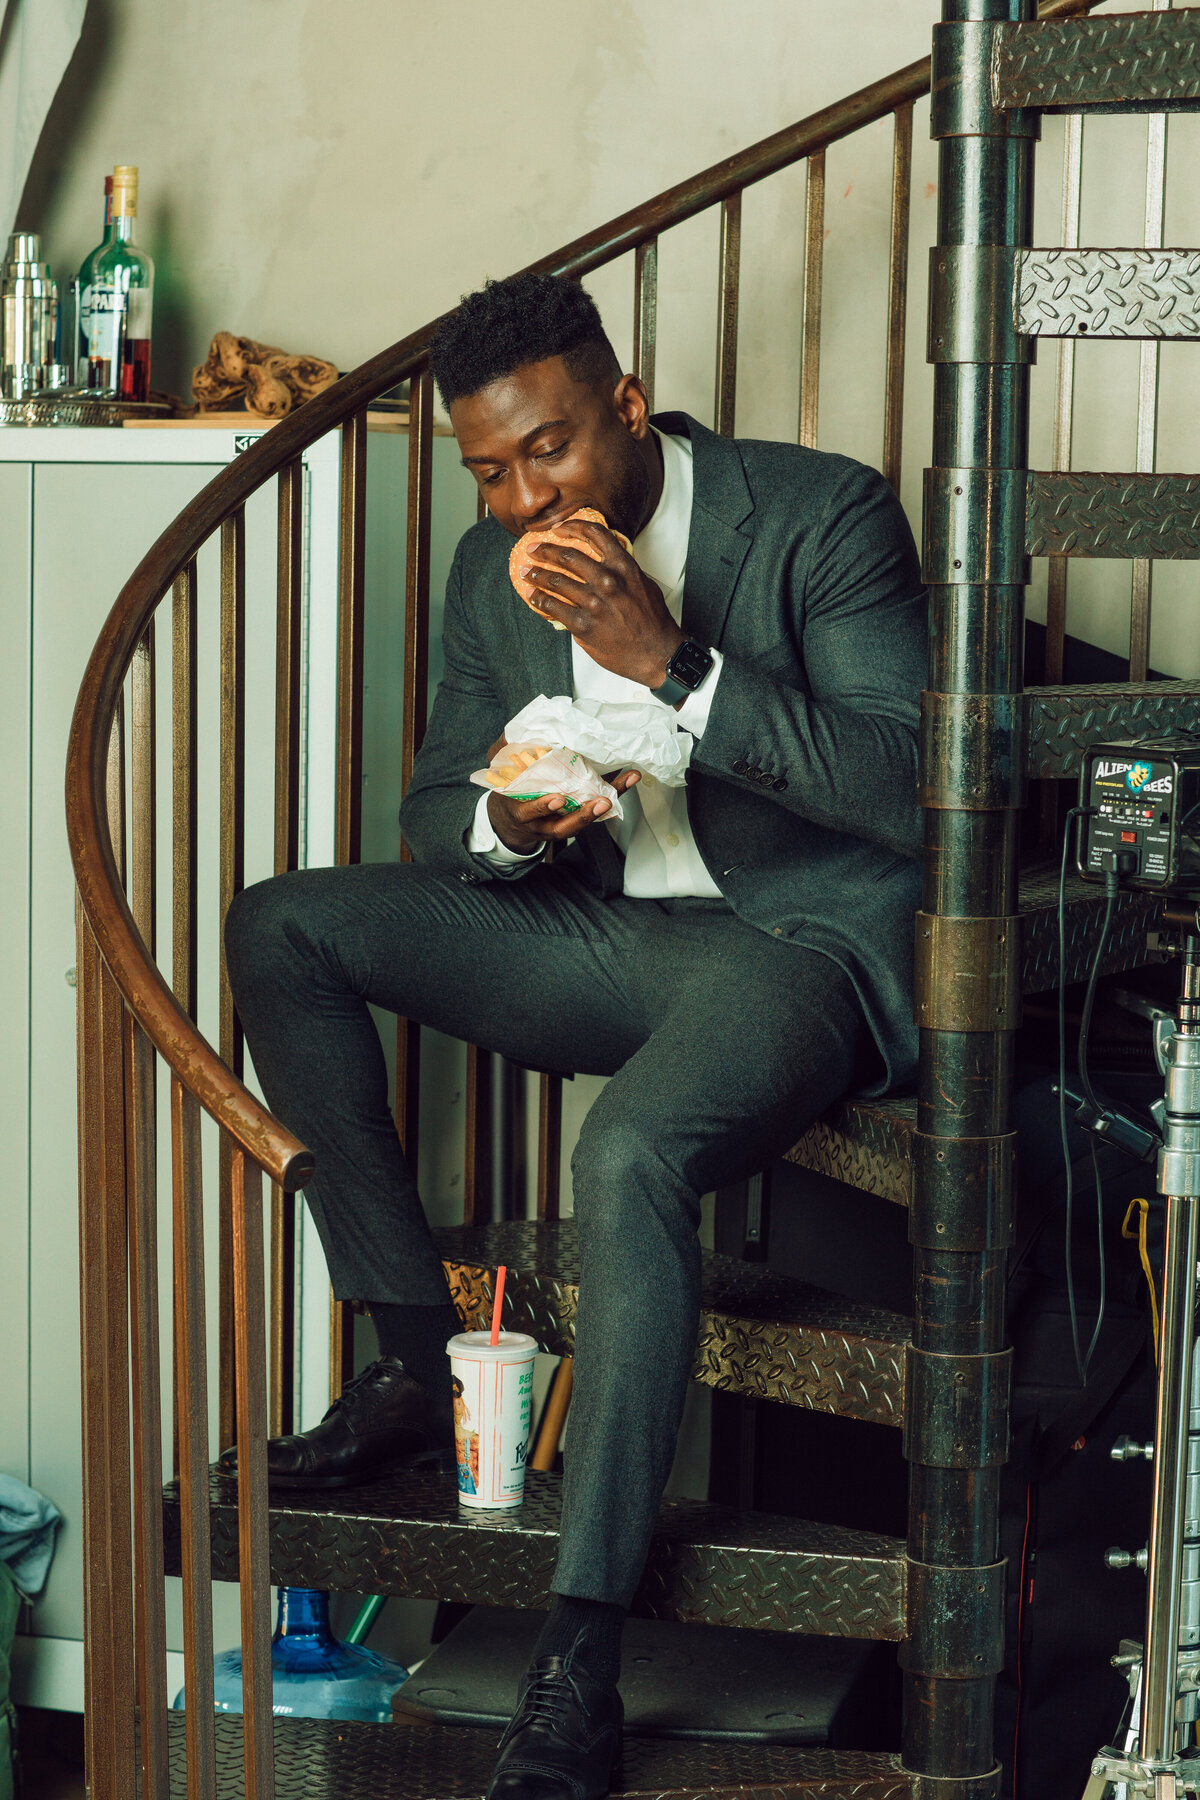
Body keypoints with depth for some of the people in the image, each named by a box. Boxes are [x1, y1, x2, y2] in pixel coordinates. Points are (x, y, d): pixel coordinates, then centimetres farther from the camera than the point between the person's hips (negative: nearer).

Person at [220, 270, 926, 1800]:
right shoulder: (493, 570, 7)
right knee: (279, 929, -6)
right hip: (593, 929, 7)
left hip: (798, 941, -7)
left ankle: (579, 1668, -33)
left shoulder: (825, 515, -12)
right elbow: (434, 810, 13)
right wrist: (504, 824, -13)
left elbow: (913, 791, -20)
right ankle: (416, 1365, -5)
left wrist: (673, 664, -27)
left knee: (628, 1155, -37)